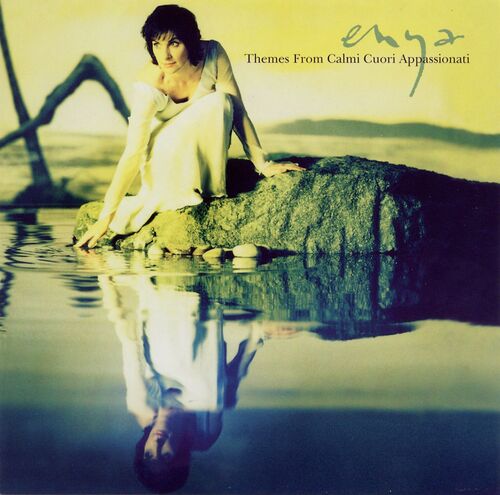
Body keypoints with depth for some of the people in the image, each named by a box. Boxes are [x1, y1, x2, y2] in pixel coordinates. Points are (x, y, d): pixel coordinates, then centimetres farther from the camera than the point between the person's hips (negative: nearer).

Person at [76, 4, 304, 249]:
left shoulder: (213, 55, -25)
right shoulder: (150, 85, -32)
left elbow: (237, 110, -19)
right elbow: (133, 154, -31)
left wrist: (263, 164, -22)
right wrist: (106, 216, -31)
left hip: (205, 141, 3)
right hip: (164, 144, -3)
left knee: (220, 102, -28)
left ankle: (213, 190, -17)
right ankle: (178, 197, -9)